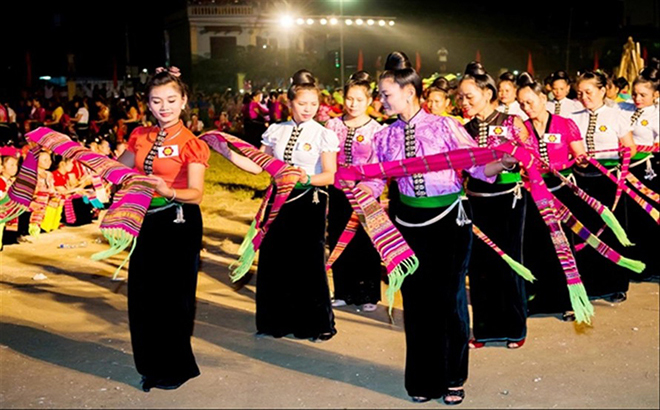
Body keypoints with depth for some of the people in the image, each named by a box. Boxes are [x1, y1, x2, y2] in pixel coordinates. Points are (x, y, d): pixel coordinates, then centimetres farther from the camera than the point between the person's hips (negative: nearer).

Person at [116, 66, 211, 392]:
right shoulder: (140, 137, 6)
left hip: (179, 224, -5)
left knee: (174, 296, 3)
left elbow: (196, 194, -19)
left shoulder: (190, 143, -10)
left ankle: (175, 369, 22)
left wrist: (168, 191, -36)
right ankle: (152, 365, 28)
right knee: (142, 295, 11)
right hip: (145, 220, 6)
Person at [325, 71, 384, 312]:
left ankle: (368, 295, 17)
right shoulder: (333, 125, 6)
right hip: (337, 192, 3)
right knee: (338, 242, 9)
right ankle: (343, 292, 24)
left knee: (365, 244, 2)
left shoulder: (375, 129, -2)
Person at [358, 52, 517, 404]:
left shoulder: (445, 126, -7)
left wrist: (504, 163, -27)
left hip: (449, 220, -3)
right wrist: (357, 190, -16)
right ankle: (422, 379, 27)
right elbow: (374, 181, 4)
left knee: (449, 297, 4)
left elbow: (476, 165, -8)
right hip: (409, 222, 4)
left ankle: (452, 379, 23)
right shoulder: (385, 137, 3)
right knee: (415, 299, 9)